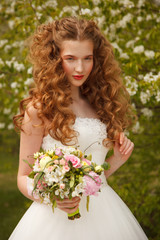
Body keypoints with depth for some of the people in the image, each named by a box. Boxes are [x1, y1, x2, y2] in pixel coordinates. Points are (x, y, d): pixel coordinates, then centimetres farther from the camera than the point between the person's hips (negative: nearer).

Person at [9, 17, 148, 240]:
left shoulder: (97, 103, 8)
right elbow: (24, 177, -5)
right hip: (60, 213, -5)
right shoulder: (40, 109, -9)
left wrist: (118, 159, -1)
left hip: (103, 211, 5)